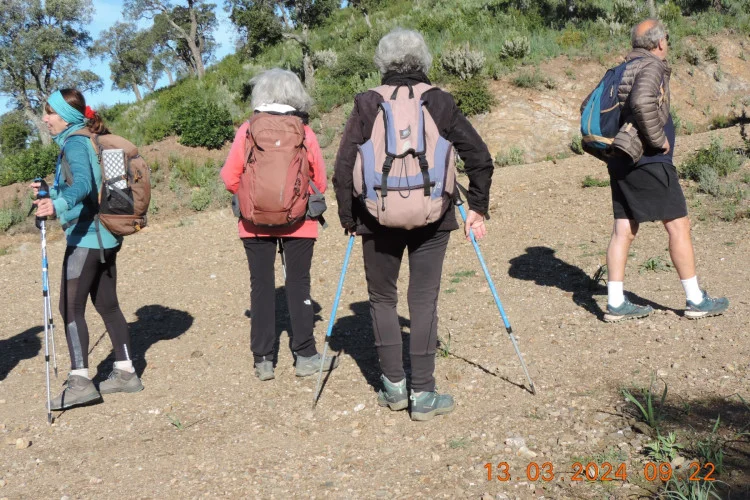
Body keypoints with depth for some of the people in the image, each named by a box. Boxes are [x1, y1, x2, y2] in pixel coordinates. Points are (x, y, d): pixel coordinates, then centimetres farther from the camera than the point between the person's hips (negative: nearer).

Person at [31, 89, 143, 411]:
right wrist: (49, 192, 26)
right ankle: (125, 372, 18)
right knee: (106, 304, 13)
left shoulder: (75, 144, -12)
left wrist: (57, 205, -48)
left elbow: (83, 184, -31)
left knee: (71, 307, -6)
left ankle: (80, 381, -8)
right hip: (106, 236, 10)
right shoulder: (90, 142, 15)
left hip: (85, 237, -10)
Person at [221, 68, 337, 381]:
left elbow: (230, 178, -4)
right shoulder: (304, 133, -4)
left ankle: (263, 360, 11)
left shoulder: (247, 131, -5)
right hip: (298, 222, 0)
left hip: (255, 222, 0)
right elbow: (320, 182, 1)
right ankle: (305, 356, 11)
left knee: (261, 286, 8)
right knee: (298, 285, 8)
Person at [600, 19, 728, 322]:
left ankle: (615, 303, 7)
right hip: (649, 161, -8)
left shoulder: (622, 70, 16)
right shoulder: (652, 66, -9)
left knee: (624, 231, 7)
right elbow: (642, 102, -28)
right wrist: (658, 139, -17)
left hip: (622, 161, 8)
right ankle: (696, 300, 9)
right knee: (678, 226, 1)